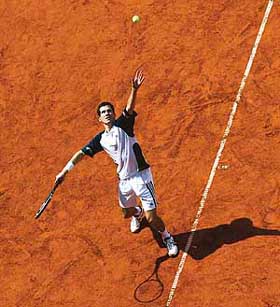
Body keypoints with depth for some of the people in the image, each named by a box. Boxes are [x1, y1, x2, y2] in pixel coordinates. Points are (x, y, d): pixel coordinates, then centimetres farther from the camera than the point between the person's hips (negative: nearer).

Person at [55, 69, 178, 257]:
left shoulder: (123, 125, -5)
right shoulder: (100, 139, 7)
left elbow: (130, 108, -23)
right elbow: (82, 153, 10)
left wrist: (135, 90, -41)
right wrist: (65, 171, 3)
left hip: (141, 176, -5)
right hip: (124, 180, 6)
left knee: (152, 218, -7)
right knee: (127, 213, 22)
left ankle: (168, 238, 22)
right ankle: (138, 214, 60)